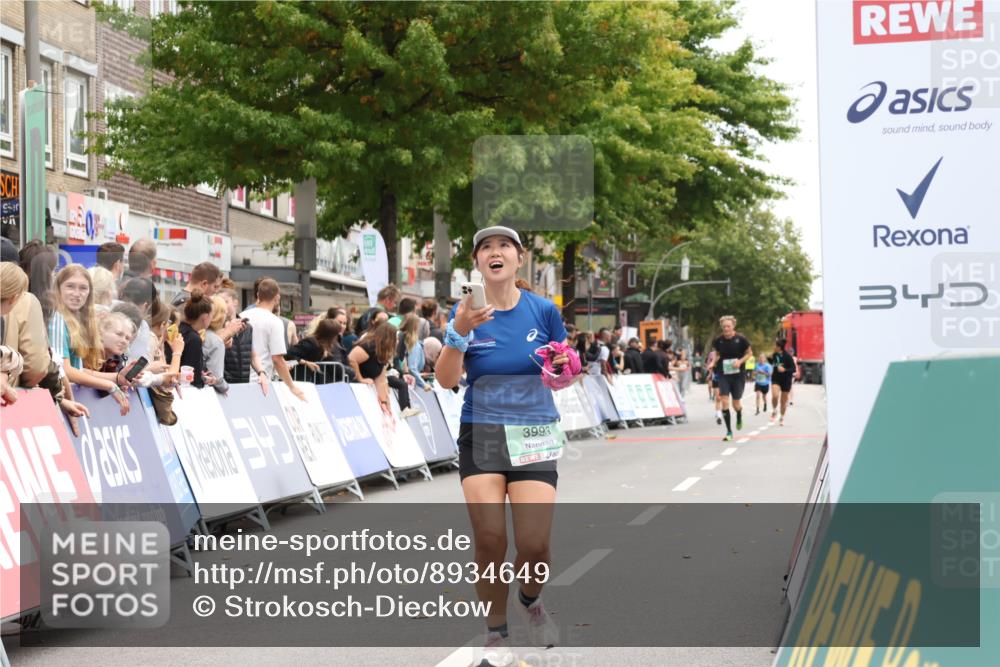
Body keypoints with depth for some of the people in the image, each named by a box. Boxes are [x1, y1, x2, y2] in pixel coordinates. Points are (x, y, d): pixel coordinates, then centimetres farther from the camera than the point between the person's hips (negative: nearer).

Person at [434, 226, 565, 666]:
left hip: (535, 436, 0)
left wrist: (563, 368, -16)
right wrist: (458, 332, -28)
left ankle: (530, 600, 24)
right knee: (489, 540, -7)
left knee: (534, 545, -10)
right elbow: (446, 380, -12)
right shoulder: (466, 311, -3)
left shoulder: (543, 311, -3)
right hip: (481, 435, 0)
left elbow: (564, 378, 8)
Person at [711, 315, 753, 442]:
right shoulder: (718, 341, -4)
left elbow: (749, 352, 2)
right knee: (724, 402, -12)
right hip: (723, 375, 1)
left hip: (738, 375, -1)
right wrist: (715, 361, -6)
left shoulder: (740, 339, -11)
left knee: (736, 404, 4)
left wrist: (740, 361, -15)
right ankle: (729, 432, -3)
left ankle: (739, 417, 43)